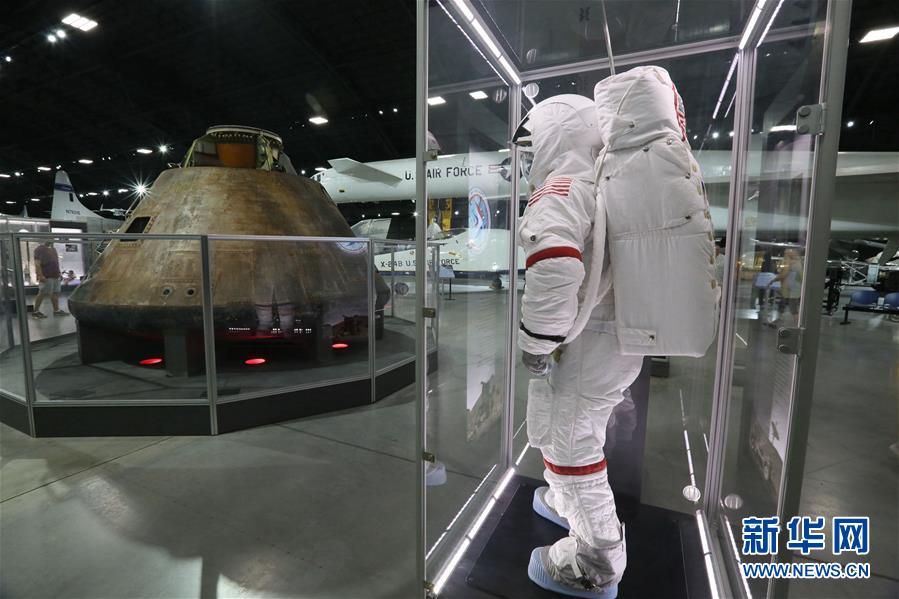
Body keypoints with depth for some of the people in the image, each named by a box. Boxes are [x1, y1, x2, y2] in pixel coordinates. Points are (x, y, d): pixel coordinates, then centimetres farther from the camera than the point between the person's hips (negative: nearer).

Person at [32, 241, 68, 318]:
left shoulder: (53, 249, 16)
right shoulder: (40, 249, -9)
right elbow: (37, 264, -16)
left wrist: (58, 273, 19)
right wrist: (40, 275, -22)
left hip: (55, 276, 8)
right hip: (46, 277, -8)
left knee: (55, 293, 9)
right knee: (43, 294, -5)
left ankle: (56, 310, 15)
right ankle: (36, 311, 3)